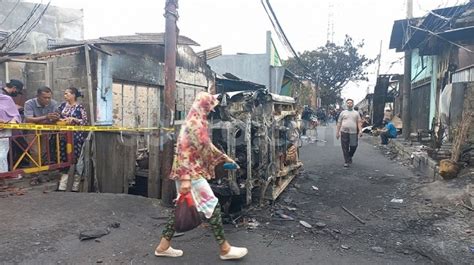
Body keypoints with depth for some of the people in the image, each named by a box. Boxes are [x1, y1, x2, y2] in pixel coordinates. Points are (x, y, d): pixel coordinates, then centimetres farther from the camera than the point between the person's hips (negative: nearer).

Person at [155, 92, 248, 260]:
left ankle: (163, 246, 24)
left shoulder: (199, 122, 14)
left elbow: (207, 146, 24)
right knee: (212, 206, -3)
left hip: (193, 172, 10)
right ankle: (225, 249, 8)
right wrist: (185, 179, -26)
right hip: (191, 173, -10)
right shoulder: (193, 124, -18)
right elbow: (184, 152, -23)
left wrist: (224, 157, 27)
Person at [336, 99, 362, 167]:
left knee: (353, 147, 4)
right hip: (344, 132, -1)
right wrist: (337, 132, 4)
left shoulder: (356, 113, 13)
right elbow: (339, 123, 9)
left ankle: (350, 157, 31)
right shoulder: (343, 113, 10)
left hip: (353, 132, 1)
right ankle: (346, 161, 6)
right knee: (345, 148, -1)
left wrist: (360, 130, -9)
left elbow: (359, 122, 6)